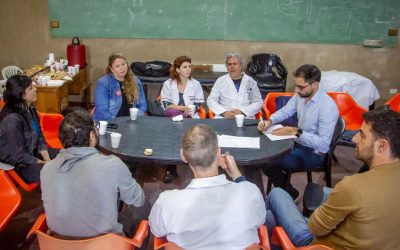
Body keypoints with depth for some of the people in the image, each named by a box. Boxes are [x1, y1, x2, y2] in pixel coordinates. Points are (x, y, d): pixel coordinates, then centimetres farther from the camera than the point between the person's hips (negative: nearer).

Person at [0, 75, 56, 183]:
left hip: (33, 152, 9)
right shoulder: (12, 120, -28)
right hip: (19, 165, -9)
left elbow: (39, 137, 4)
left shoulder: (29, 109, -2)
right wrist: (44, 164, -16)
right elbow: (18, 156, -24)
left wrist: (48, 160, -8)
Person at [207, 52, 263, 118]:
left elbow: (258, 102, 6)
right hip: (224, 117, 0)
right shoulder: (220, 81, 11)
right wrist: (224, 112, -11)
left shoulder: (250, 81, 10)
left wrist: (242, 112, -10)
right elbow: (211, 100, 6)